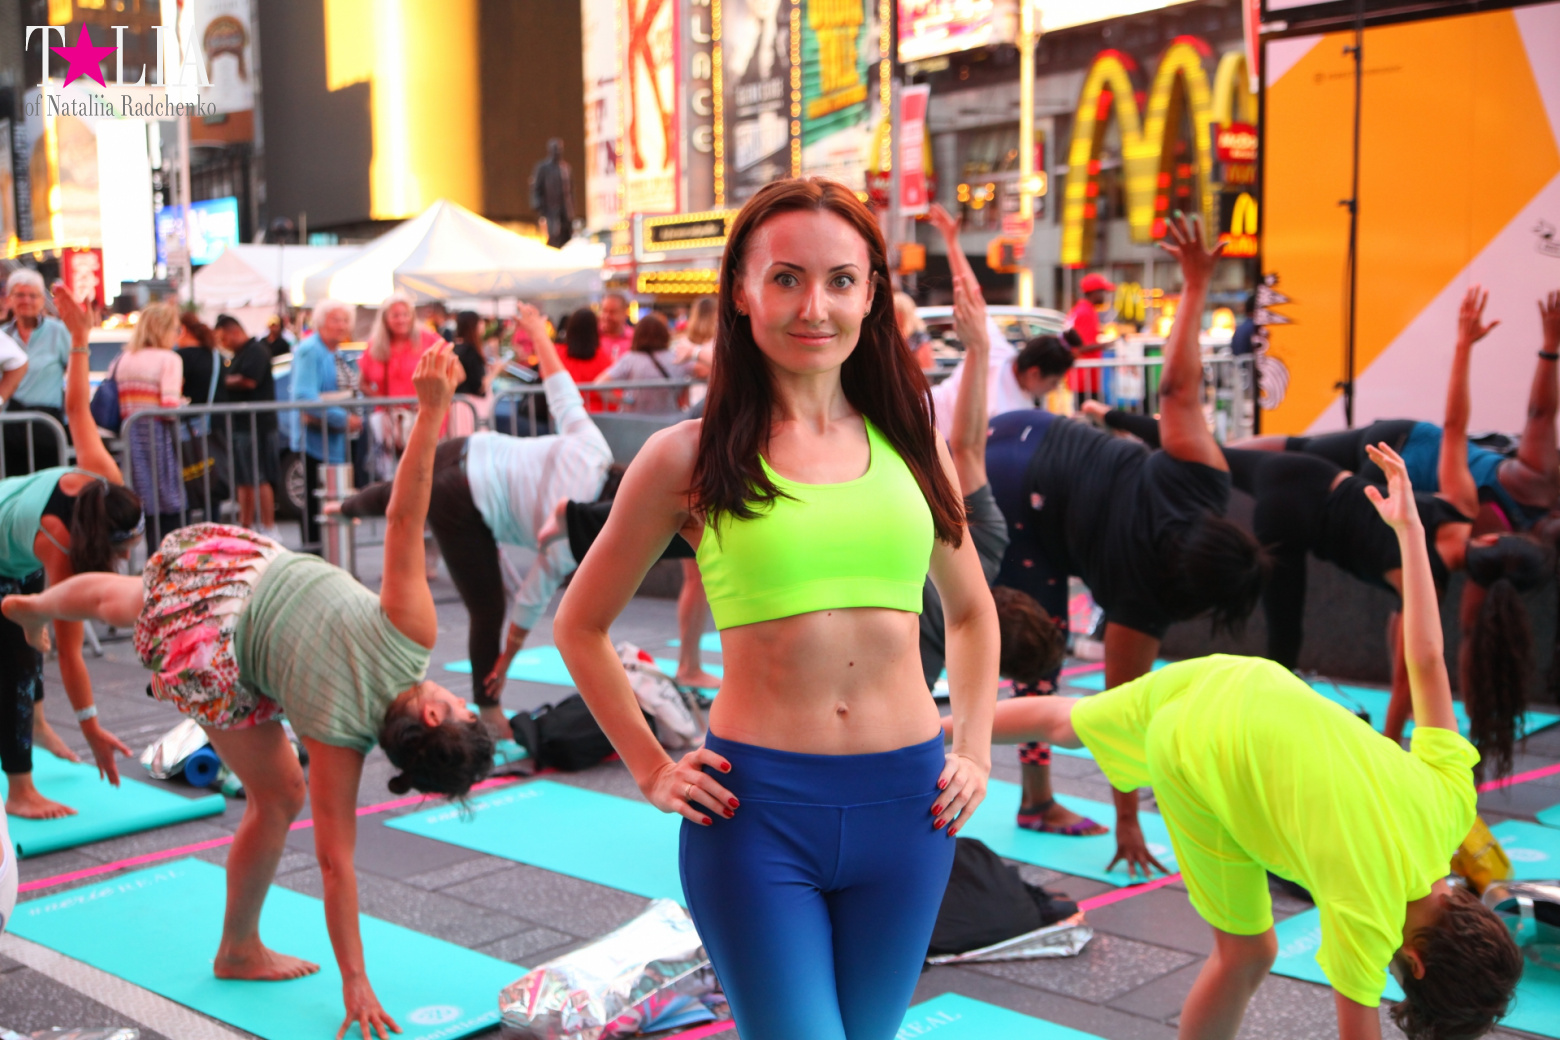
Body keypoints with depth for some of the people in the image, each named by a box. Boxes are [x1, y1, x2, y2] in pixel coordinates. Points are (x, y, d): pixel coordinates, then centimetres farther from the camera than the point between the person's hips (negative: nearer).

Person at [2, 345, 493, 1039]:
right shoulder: (341, 740, -24)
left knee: (124, 602, 38)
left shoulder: (411, 634, -20)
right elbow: (336, 861, -21)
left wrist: (432, 408, -37)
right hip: (206, 655, -6)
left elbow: (404, 515, -30)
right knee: (278, 798, 5)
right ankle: (239, 953, 25)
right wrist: (354, 983, -18)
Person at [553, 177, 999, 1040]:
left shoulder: (910, 445, 7)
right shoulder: (688, 458, -3)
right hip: (756, 808, -4)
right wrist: (652, 770, 2)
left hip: (904, 806, 4)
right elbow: (579, 625, 7)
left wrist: (973, 751, 12)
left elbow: (969, 613, 22)